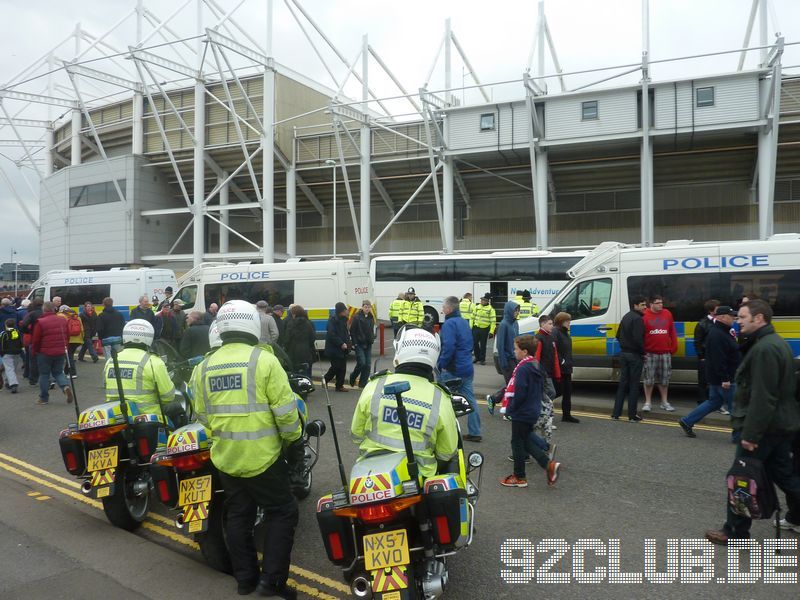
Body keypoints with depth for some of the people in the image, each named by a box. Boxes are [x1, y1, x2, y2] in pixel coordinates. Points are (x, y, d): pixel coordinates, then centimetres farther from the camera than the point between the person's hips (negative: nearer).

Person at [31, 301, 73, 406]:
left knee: (44, 374, 8)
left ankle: (44, 398, 14)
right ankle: (65, 387, -12)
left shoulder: (40, 322, -13)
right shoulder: (62, 321, 3)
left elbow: (36, 340, -9)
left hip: (45, 353, -4)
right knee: (58, 372, 16)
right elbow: (67, 336, 9)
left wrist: (33, 352, 5)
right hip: (60, 353, 4)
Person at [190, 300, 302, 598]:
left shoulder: (204, 366, 2)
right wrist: (294, 440, 1)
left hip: (225, 458, 5)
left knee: (238, 516, 17)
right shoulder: (263, 360, -14)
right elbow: (285, 409, -13)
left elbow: (202, 414, 9)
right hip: (262, 457, -5)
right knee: (281, 512, 9)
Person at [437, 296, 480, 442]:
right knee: (470, 400, 10)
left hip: (453, 370, -9)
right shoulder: (464, 322, 14)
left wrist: (439, 365, -16)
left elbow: (448, 348, -24)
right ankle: (475, 432, 15)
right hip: (467, 368, 9)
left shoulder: (449, 323, -15)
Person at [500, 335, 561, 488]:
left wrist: (510, 409, -11)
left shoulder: (523, 369, -22)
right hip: (534, 411, 9)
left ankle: (519, 477, 15)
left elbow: (519, 394, -24)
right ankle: (549, 464, 10)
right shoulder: (537, 366, 8)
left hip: (521, 414, -9)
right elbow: (540, 390, 16)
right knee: (526, 441, 19)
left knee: (517, 443, 4)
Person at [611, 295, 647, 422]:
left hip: (623, 353, 8)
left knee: (623, 383, 12)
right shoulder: (637, 319, -16)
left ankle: (616, 413, 12)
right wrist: (643, 352, -11)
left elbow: (618, 335, 17)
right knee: (634, 385, 0)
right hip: (635, 355, -8)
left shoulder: (626, 317, 13)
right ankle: (632, 415, 5)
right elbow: (638, 339, -24)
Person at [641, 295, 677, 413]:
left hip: (665, 353, 4)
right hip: (650, 353, -3)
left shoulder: (668, 314, 8)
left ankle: (664, 402, 22)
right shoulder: (645, 316, -5)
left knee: (664, 378, 11)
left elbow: (672, 332, 12)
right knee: (649, 378, 1)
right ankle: (647, 402, 12)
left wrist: (673, 347, 8)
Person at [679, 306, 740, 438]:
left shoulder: (721, 332, 14)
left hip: (717, 378, 11)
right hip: (722, 378, -11)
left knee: (713, 402, 16)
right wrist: (725, 379, -27)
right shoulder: (717, 335, -22)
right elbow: (718, 359, -27)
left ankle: (687, 422, 18)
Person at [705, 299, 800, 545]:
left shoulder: (765, 349, -21)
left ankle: (735, 532, 9)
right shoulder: (778, 343, 13)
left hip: (764, 428, -10)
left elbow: (763, 397, -26)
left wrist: (750, 434, -25)